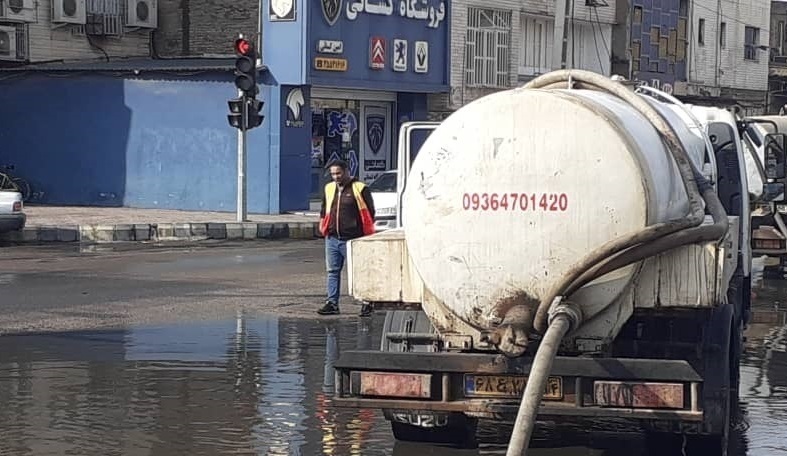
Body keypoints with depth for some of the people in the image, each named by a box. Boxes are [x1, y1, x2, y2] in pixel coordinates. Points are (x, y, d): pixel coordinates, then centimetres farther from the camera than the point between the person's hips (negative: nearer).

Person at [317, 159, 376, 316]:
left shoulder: (359, 188, -5)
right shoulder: (329, 188, 13)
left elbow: (370, 211, -2)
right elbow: (324, 209, 25)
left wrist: (366, 231, -3)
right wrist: (323, 225, 11)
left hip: (352, 239, -6)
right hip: (332, 238, 6)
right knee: (333, 271, 8)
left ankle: (366, 303, 3)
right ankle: (332, 303, 13)